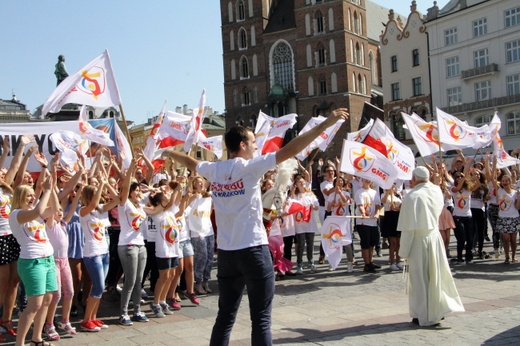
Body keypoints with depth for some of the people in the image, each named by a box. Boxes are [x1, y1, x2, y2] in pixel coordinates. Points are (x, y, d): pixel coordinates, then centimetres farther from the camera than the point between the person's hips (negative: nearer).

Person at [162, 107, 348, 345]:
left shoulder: (213, 170, 7)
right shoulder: (250, 167, -9)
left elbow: (190, 162, 28)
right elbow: (290, 150, -15)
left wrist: (170, 154, 50)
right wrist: (326, 123, -13)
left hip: (226, 252, 6)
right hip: (253, 250, -6)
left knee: (225, 316, 14)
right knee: (261, 318, 0)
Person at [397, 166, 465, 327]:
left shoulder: (411, 196, -18)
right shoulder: (437, 191, 0)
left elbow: (408, 227, -18)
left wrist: (403, 251, -9)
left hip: (418, 241, -5)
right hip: (435, 237, 5)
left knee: (420, 278, 5)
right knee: (436, 275, 16)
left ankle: (423, 317, 14)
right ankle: (438, 311, 25)